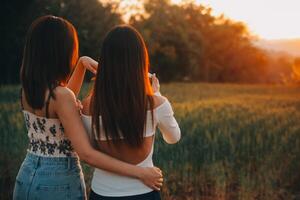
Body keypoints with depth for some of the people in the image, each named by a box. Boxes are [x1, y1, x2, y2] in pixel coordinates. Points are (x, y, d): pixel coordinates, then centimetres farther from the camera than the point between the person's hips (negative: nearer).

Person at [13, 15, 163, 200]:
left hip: (28, 178, 7)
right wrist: (140, 172, -24)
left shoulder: (28, 88, 1)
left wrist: (81, 64, 11)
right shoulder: (60, 95, -23)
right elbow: (87, 154, -26)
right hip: (59, 184, -7)